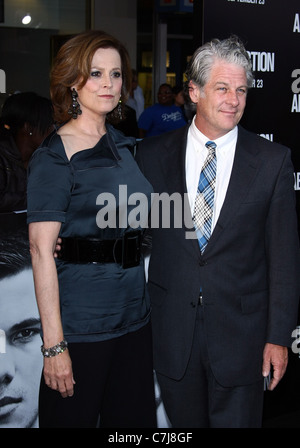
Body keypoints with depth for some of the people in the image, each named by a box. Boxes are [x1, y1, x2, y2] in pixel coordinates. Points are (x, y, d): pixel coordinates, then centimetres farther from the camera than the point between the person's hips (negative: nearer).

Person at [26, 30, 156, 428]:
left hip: (135, 316, 7)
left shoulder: (125, 146, 10)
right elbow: (41, 251, -16)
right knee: (74, 417, 8)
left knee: (134, 417, 15)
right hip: (81, 323, -6)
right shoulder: (53, 158, -11)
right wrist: (54, 345, -20)